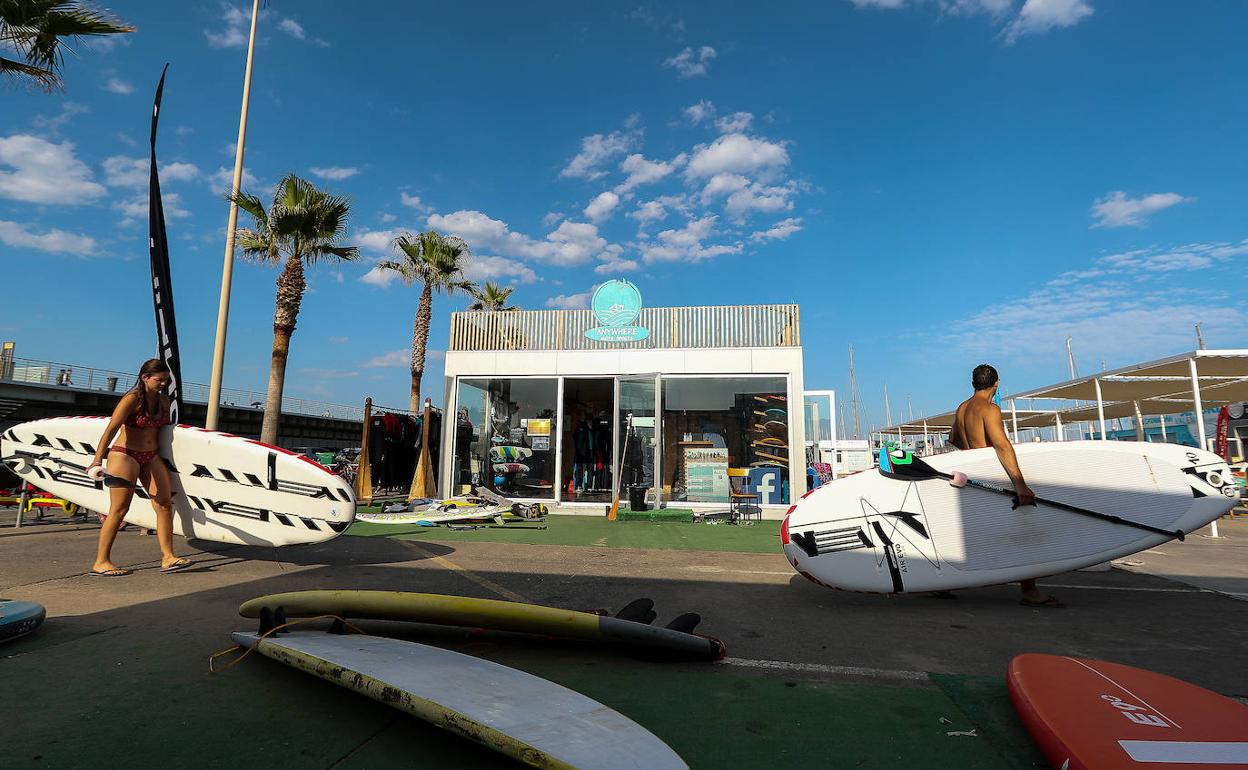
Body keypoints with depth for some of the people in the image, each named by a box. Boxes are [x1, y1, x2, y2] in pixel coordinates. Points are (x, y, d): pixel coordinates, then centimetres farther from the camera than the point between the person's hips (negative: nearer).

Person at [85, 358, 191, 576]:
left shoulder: (163, 401, 9)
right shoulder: (132, 399, -11)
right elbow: (111, 429, -19)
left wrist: (165, 461, 20)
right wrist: (97, 461, -27)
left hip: (152, 457, 7)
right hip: (125, 455, -6)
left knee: (165, 504, 0)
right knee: (119, 509, -4)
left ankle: (168, 558, 3)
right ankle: (100, 562, 7)